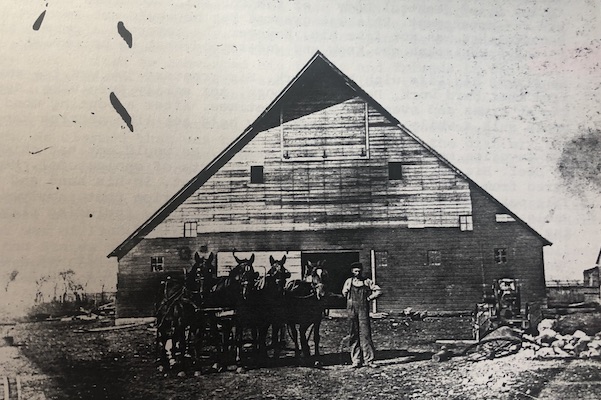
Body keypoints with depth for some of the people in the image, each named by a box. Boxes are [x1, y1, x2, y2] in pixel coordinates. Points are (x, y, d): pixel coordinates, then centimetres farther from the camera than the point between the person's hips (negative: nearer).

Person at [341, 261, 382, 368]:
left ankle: (368, 360, -2)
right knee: (354, 335, 3)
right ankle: (356, 360, 7)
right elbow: (344, 293, 22)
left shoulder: (367, 281, 4)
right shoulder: (348, 282, 7)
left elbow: (378, 291, 7)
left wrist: (369, 298, 2)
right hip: (352, 309, 1)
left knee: (365, 334, -6)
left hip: (363, 309, -1)